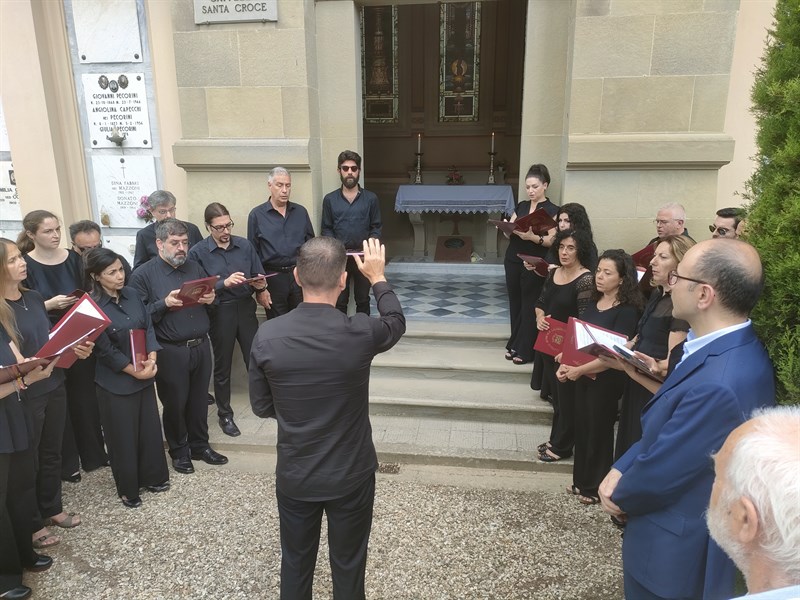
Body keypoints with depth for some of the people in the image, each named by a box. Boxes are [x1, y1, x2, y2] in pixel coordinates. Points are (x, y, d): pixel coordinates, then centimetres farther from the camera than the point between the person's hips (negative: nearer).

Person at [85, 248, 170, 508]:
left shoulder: (131, 295, 0)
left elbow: (148, 327, 2)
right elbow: (105, 350, -16)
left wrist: (151, 361, -11)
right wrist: (135, 372, -15)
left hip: (145, 375, 5)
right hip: (115, 382, -5)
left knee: (150, 428, 14)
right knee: (123, 436, 8)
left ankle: (153, 477, 33)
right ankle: (128, 489, 26)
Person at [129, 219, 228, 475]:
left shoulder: (195, 267, 9)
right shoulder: (143, 275, -7)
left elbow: (209, 299, 17)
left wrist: (211, 298, -6)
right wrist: (164, 304, -25)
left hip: (201, 346, 5)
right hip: (170, 351, -4)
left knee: (199, 399, 16)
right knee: (175, 403, 10)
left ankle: (200, 445, 33)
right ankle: (179, 451, 29)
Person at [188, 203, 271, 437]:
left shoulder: (245, 245, 0)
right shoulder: (197, 252, -8)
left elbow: (258, 276, 6)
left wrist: (260, 285, -17)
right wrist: (224, 283, -26)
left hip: (246, 308, 2)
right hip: (219, 313, -2)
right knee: (222, 365, 11)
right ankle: (225, 414, 27)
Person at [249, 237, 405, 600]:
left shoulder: (267, 336, -16)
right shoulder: (360, 333, -22)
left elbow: (261, 407, -2)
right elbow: (396, 323, 2)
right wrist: (378, 276, 15)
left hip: (294, 477, 2)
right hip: (351, 476, -2)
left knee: (295, 565, 22)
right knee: (348, 567, 19)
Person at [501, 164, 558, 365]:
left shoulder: (552, 210, -6)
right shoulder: (521, 206, 11)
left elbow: (552, 241, -13)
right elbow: (509, 233, 11)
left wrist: (532, 237, -29)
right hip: (513, 261, 5)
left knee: (529, 305, 0)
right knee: (515, 303, 10)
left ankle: (526, 350, 7)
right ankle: (514, 345, 21)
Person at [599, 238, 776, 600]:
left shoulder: (718, 384, -36)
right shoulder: (726, 348, -3)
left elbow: (658, 475, -25)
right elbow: (662, 425, 5)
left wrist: (621, 497, -5)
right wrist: (619, 471, -5)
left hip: (674, 554, -8)